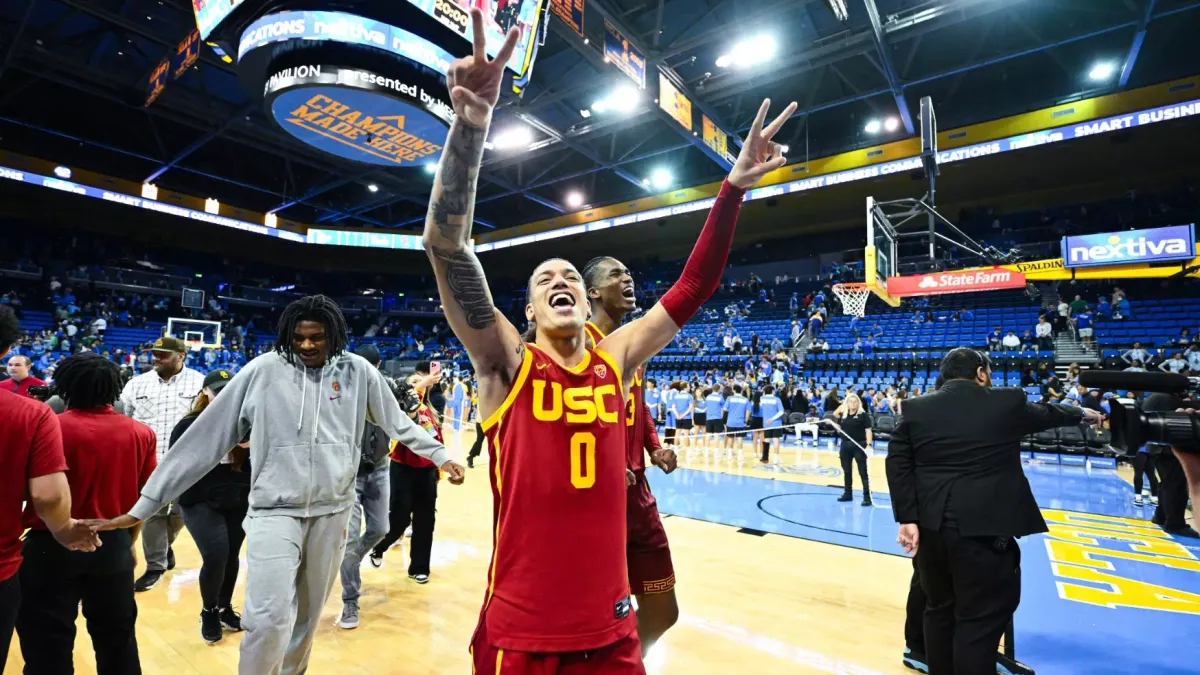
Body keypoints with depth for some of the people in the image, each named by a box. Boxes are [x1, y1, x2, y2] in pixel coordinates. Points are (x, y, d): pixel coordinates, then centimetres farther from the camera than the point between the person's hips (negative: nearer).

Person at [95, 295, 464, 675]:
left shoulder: (356, 370, -4)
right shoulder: (263, 370, -8)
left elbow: (396, 422, 8)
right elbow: (207, 436, -4)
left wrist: (440, 455, 9)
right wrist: (146, 504, -2)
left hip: (332, 511, 2)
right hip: (275, 510, -2)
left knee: (308, 614, 17)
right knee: (269, 618, -9)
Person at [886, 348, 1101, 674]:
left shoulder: (915, 409, 4)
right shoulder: (1007, 402, 0)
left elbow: (898, 464, -1)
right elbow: (1047, 414, 20)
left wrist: (908, 518, 1)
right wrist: (1083, 413, 42)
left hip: (931, 526, 4)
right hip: (986, 527, -3)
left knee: (939, 611, 18)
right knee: (980, 622, 4)